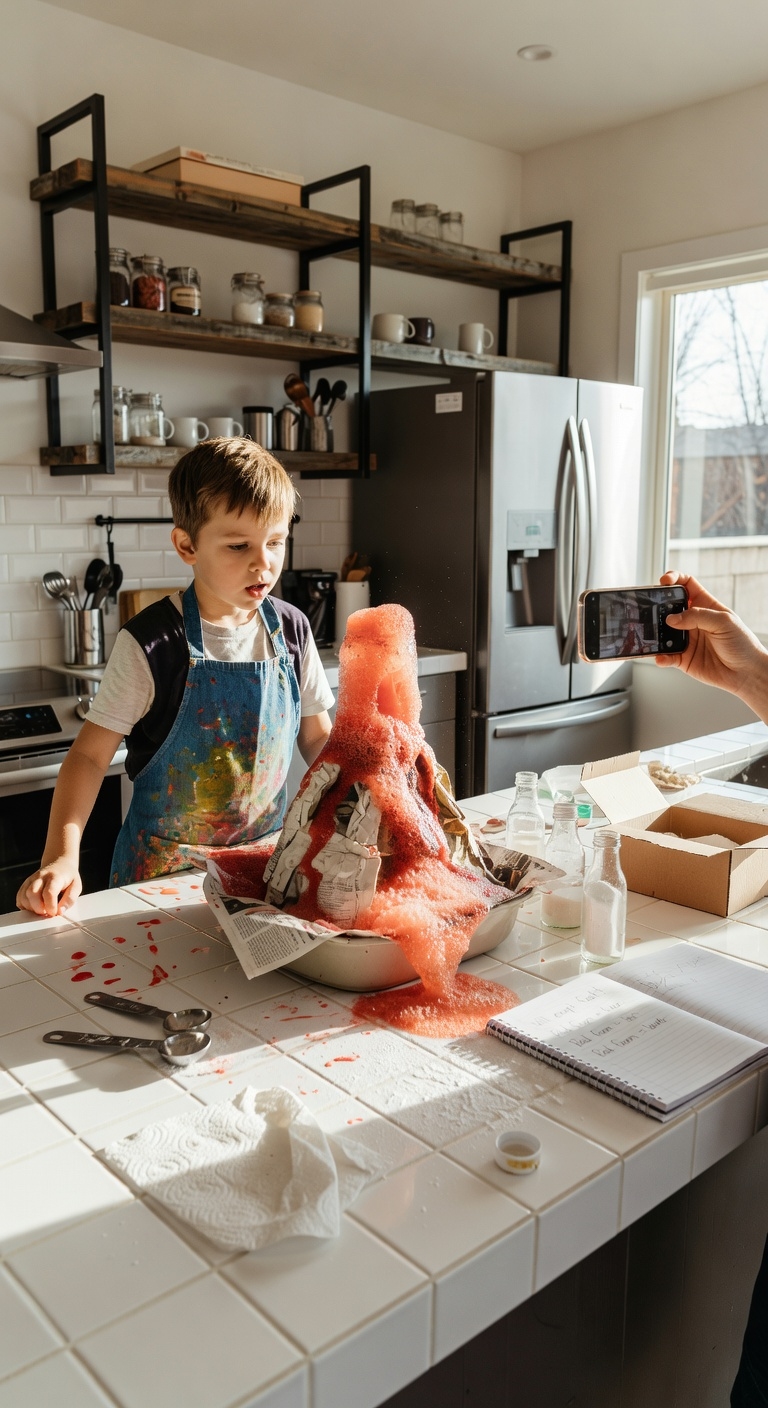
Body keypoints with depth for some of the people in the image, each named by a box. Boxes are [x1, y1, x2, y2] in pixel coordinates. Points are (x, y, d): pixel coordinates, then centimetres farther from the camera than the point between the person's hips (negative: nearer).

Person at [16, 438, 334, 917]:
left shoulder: (292, 630, -5)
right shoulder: (151, 643, -17)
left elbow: (317, 738, 6)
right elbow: (90, 754, -14)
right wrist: (62, 856, -26)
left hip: (267, 855, 4)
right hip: (164, 866, -3)